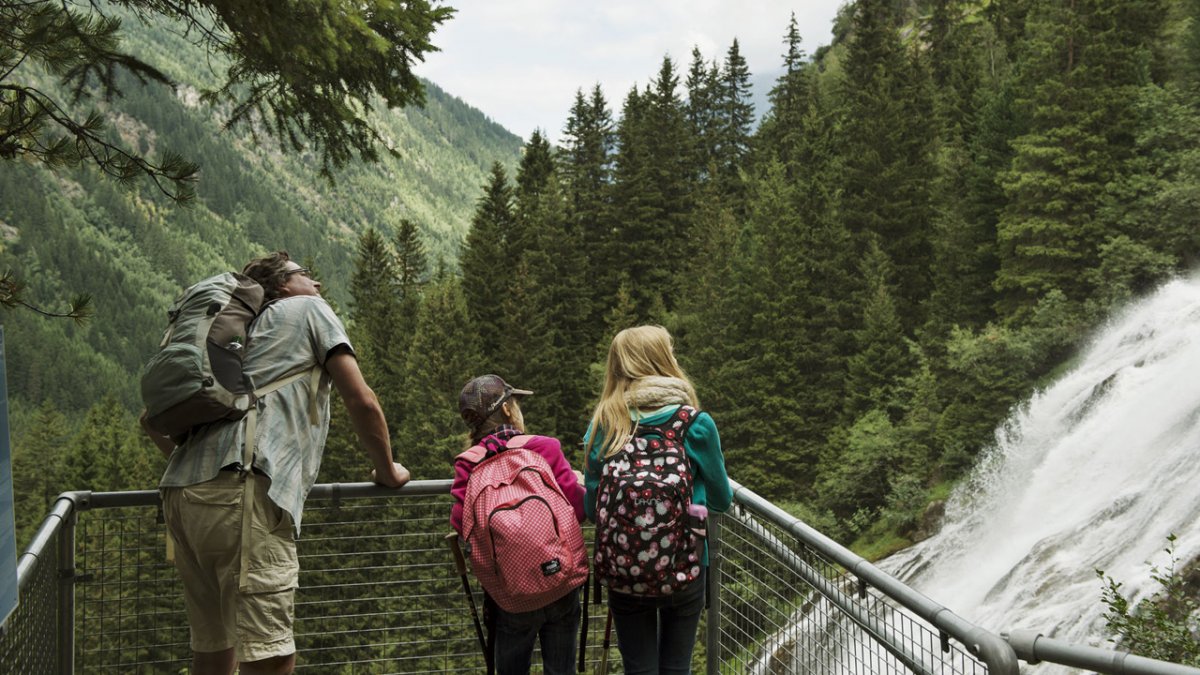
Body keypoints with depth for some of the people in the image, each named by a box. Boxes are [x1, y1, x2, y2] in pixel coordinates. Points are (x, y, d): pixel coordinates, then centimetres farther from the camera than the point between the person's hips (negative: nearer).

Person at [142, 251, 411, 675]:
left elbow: (153, 420, 32)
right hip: (243, 487, -8)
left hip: (182, 491, 8)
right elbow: (361, 401, 5)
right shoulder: (309, 309, 16)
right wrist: (386, 471, 19)